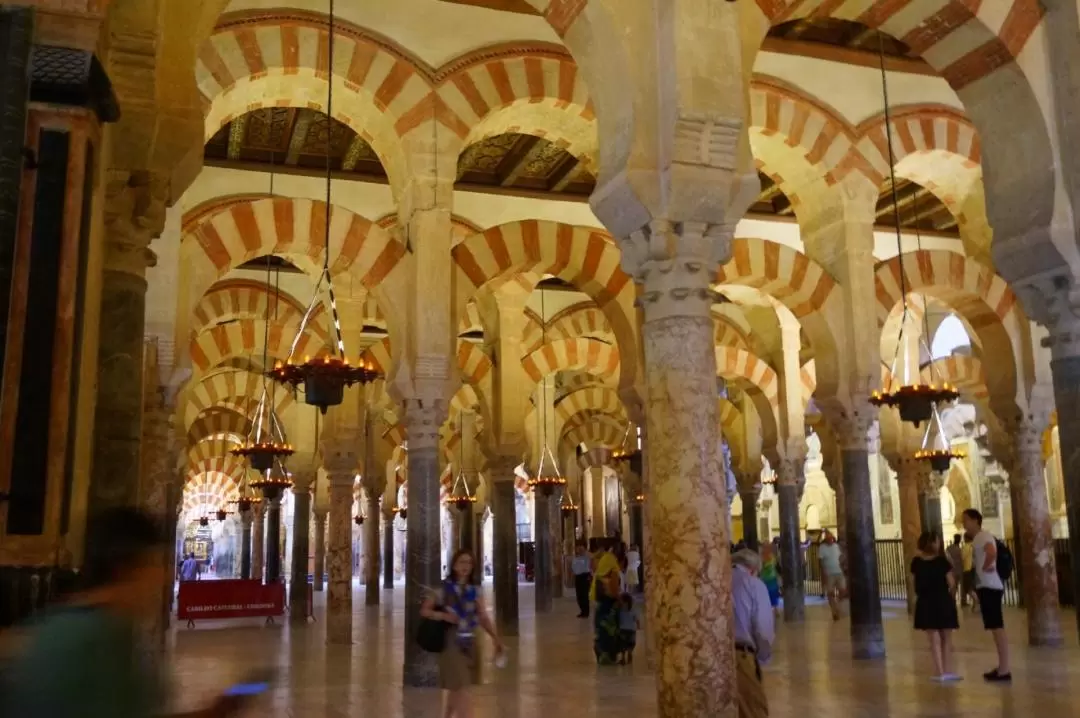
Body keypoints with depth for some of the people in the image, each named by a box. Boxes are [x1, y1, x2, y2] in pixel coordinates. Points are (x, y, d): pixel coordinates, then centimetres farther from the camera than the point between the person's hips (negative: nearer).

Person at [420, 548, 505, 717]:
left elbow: (483, 618, -2)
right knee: (462, 688, -11)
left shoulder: (474, 592, 6)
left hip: (469, 643, 5)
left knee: (456, 688, 17)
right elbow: (424, 610, 0)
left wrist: (496, 638, -15)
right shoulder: (444, 588, -5)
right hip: (451, 642, -5)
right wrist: (443, 615, -17)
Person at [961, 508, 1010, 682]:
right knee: (996, 628, 14)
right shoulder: (977, 538, 18)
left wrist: (985, 567, -18)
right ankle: (1002, 668, 20)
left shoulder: (983, 536, -13)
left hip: (990, 587, -11)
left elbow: (992, 553, -32)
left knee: (997, 628, -9)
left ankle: (1004, 671, -7)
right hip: (986, 586, 11)